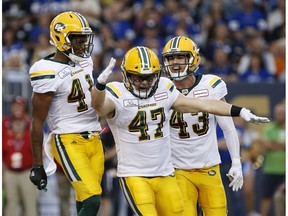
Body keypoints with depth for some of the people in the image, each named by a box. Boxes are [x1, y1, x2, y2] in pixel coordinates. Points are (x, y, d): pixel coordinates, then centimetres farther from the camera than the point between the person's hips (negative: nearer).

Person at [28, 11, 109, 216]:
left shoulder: (84, 60, 8)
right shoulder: (48, 73, -16)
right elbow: (37, 122, -12)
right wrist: (37, 165, -10)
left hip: (94, 140, 8)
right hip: (69, 143, -8)